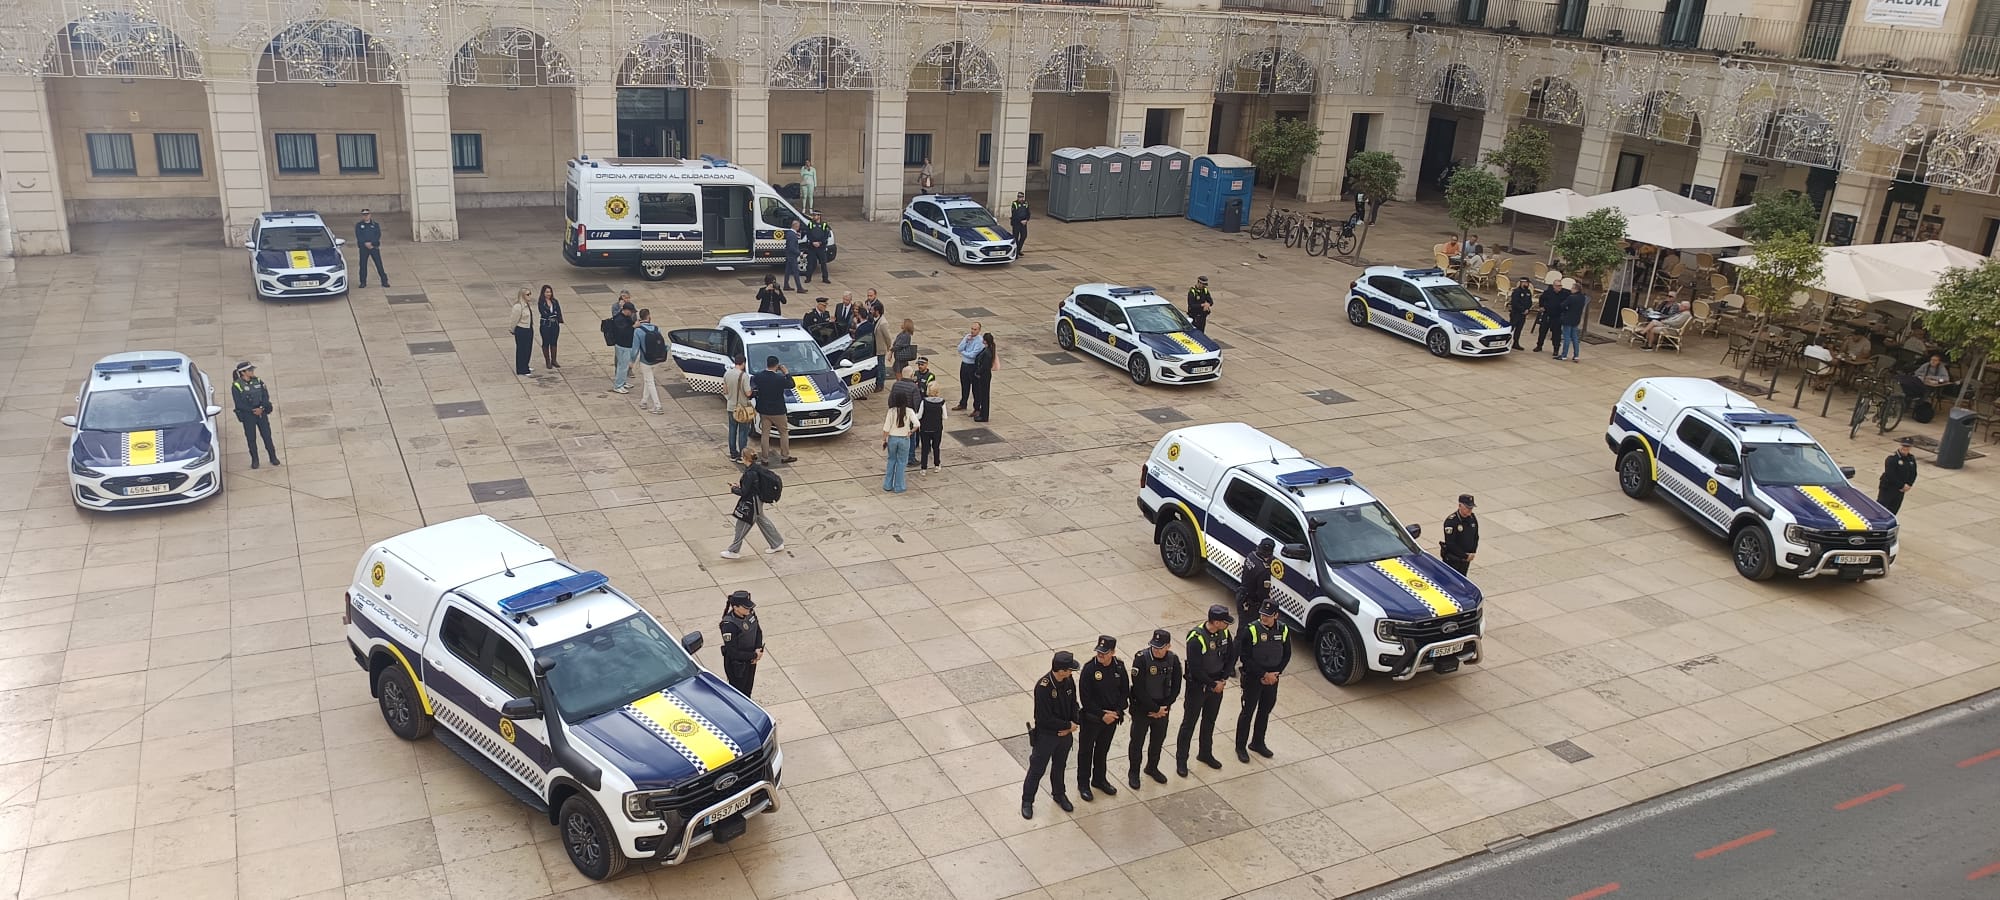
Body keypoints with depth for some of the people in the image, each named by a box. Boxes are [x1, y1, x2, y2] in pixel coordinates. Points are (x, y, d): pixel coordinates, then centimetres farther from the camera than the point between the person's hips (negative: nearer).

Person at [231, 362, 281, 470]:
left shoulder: (258, 381, 5)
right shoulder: (236, 385, -8)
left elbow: (266, 396, 2)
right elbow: (239, 404, -11)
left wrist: (261, 408, -13)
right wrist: (253, 410, -16)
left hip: (261, 412, 3)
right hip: (247, 415, -3)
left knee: (267, 435, 4)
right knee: (251, 438, 5)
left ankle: (273, 458, 12)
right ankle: (254, 461, 16)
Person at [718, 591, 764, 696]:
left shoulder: (750, 613, -11)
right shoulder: (729, 625, -32)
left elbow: (758, 631, 6)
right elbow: (733, 653, -28)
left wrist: (759, 650, -9)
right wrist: (754, 655, -20)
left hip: (750, 661, 7)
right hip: (736, 665, -7)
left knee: (747, 691, 25)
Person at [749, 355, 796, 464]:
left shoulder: (757, 377, -8)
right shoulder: (780, 378, -20)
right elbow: (791, 385, -4)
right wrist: (786, 373, 4)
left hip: (763, 411, 4)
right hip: (778, 411, -4)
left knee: (765, 434, 11)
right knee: (784, 433, 13)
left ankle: (765, 457, 14)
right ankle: (785, 456, 18)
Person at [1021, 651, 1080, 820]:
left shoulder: (1069, 681, -10)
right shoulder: (1043, 687, -31)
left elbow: (1073, 705, 3)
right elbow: (1045, 719, -28)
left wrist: (1071, 725, -13)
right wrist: (1068, 725, -18)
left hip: (1065, 734, 6)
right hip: (1045, 735, -6)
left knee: (1060, 766, 25)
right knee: (1037, 769, 10)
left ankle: (1059, 794, 46)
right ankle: (1027, 801, 28)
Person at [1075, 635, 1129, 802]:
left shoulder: (1119, 667, -8)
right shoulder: (1089, 668, -21)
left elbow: (1125, 692, 2)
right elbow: (1084, 697, -18)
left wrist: (1117, 712, -11)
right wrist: (1101, 715, -18)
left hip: (1111, 717, 4)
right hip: (1090, 718, -4)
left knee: (1103, 750, 21)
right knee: (1086, 751, 10)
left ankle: (1099, 779, 39)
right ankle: (1083, 784, 26)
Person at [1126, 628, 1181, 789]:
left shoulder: (1173, 660, -10)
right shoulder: (1141, 658, -24)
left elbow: (1176, 687, -1)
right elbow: (1139, 689, -23)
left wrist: (1164, 707, -10)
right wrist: (1155, 708, -18)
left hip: (1163, 708, 4)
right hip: (1141, 708, -4)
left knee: (1158, 739, 20)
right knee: (1137, 741, 10)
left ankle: (1152, 768, 43)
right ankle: (1133, 772, 30)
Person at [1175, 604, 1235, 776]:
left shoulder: (1224, 633, -8)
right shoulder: (1196, 638, -29)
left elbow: (1231, 656, 6)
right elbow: (1195, 669, -26)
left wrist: (1223, 679, -3)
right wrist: (1212, 684, -16)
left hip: (1217, 685, 6)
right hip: (1197, 686, -6)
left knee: (1209, 721, 21)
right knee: (1189, 723, 6)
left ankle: (1205, 754, 40)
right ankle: (1181, 760, 20)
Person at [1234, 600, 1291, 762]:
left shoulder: (1283, 630, -5)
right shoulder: (1251, 630, -19)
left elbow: (1286, 655, 4)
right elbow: (1245, 657, -18)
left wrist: (1275, 673, -8)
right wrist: (1264, 674, -18)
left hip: (1272, 678, 5)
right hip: (1252, 678, -5)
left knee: (1265, 711, 17)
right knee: (1248, 712, 4)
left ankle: (1257, 743, 35)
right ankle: (1241, 747, 17)